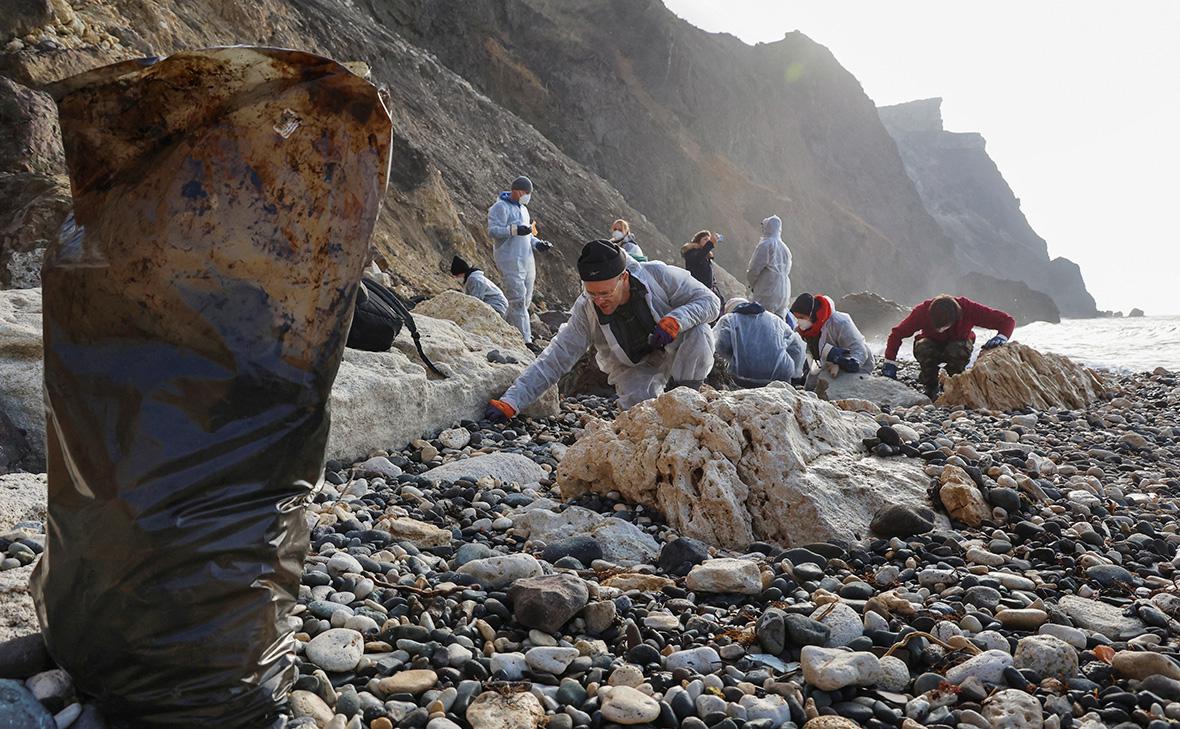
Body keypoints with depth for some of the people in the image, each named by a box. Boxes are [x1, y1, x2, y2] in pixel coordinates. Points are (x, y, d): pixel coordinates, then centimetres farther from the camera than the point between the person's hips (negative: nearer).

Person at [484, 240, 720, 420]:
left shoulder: (657, 275, -27)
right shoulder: (585, 311, -24)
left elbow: (710, 301, -20)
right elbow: (553, 361, -22)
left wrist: (675, 320, -41)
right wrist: (510, 403, -29)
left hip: (675, 347, 0)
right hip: (634, 367, 0)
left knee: (697, 330, -31)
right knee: (639, 402, -31)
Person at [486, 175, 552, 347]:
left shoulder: (523, 209, 22)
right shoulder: (500, 207, -6)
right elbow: (493, 230, -18)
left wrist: (538, 244, 11)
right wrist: (516, 230, -28)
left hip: (526, 259, 9)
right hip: (510, 260, -9)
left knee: (526, 299, 8)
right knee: (518, 299, -11)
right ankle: (524, 339, -12)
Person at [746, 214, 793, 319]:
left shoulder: (766, 245, -9)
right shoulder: (785, 248, 14)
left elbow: (754, 269, -10)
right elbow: (787, 271, 16)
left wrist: (751, 284, 9)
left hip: (768, 294, -8)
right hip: (784, 294, 8)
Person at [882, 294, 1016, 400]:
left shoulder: (969, 309, -32)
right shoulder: (922, 311, -32)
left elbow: (1007, 320, -26)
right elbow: (897, 333, -22)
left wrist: (1001, 337, -46)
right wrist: (889, 364, -25)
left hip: (958, 344, 0)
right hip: (932, 344, 0)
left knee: (959, 351, -37)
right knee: (923, 349, -36)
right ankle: (930, 390, -12)